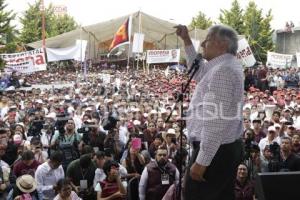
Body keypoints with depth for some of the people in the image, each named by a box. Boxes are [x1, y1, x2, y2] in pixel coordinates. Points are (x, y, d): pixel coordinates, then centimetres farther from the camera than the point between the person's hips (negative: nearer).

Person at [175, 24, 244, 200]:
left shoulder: (222, 70, -19)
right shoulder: (229, 66, 13)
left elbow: (216, 121, -25)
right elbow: (199, 72, 33)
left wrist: (201, 161, -24)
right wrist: (187, 40, 29)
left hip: (215, 151, -10)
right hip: (229, 148, 10)